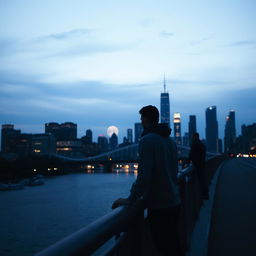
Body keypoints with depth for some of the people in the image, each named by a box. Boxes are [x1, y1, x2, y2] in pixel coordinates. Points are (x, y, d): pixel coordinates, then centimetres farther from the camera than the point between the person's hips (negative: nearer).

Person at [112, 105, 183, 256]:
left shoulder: (147, 140, -15)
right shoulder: (170, 140, 11)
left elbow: (144, 175, -23)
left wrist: (131, 199, -19)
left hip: (159, 205, -8)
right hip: (174, 202, 8)